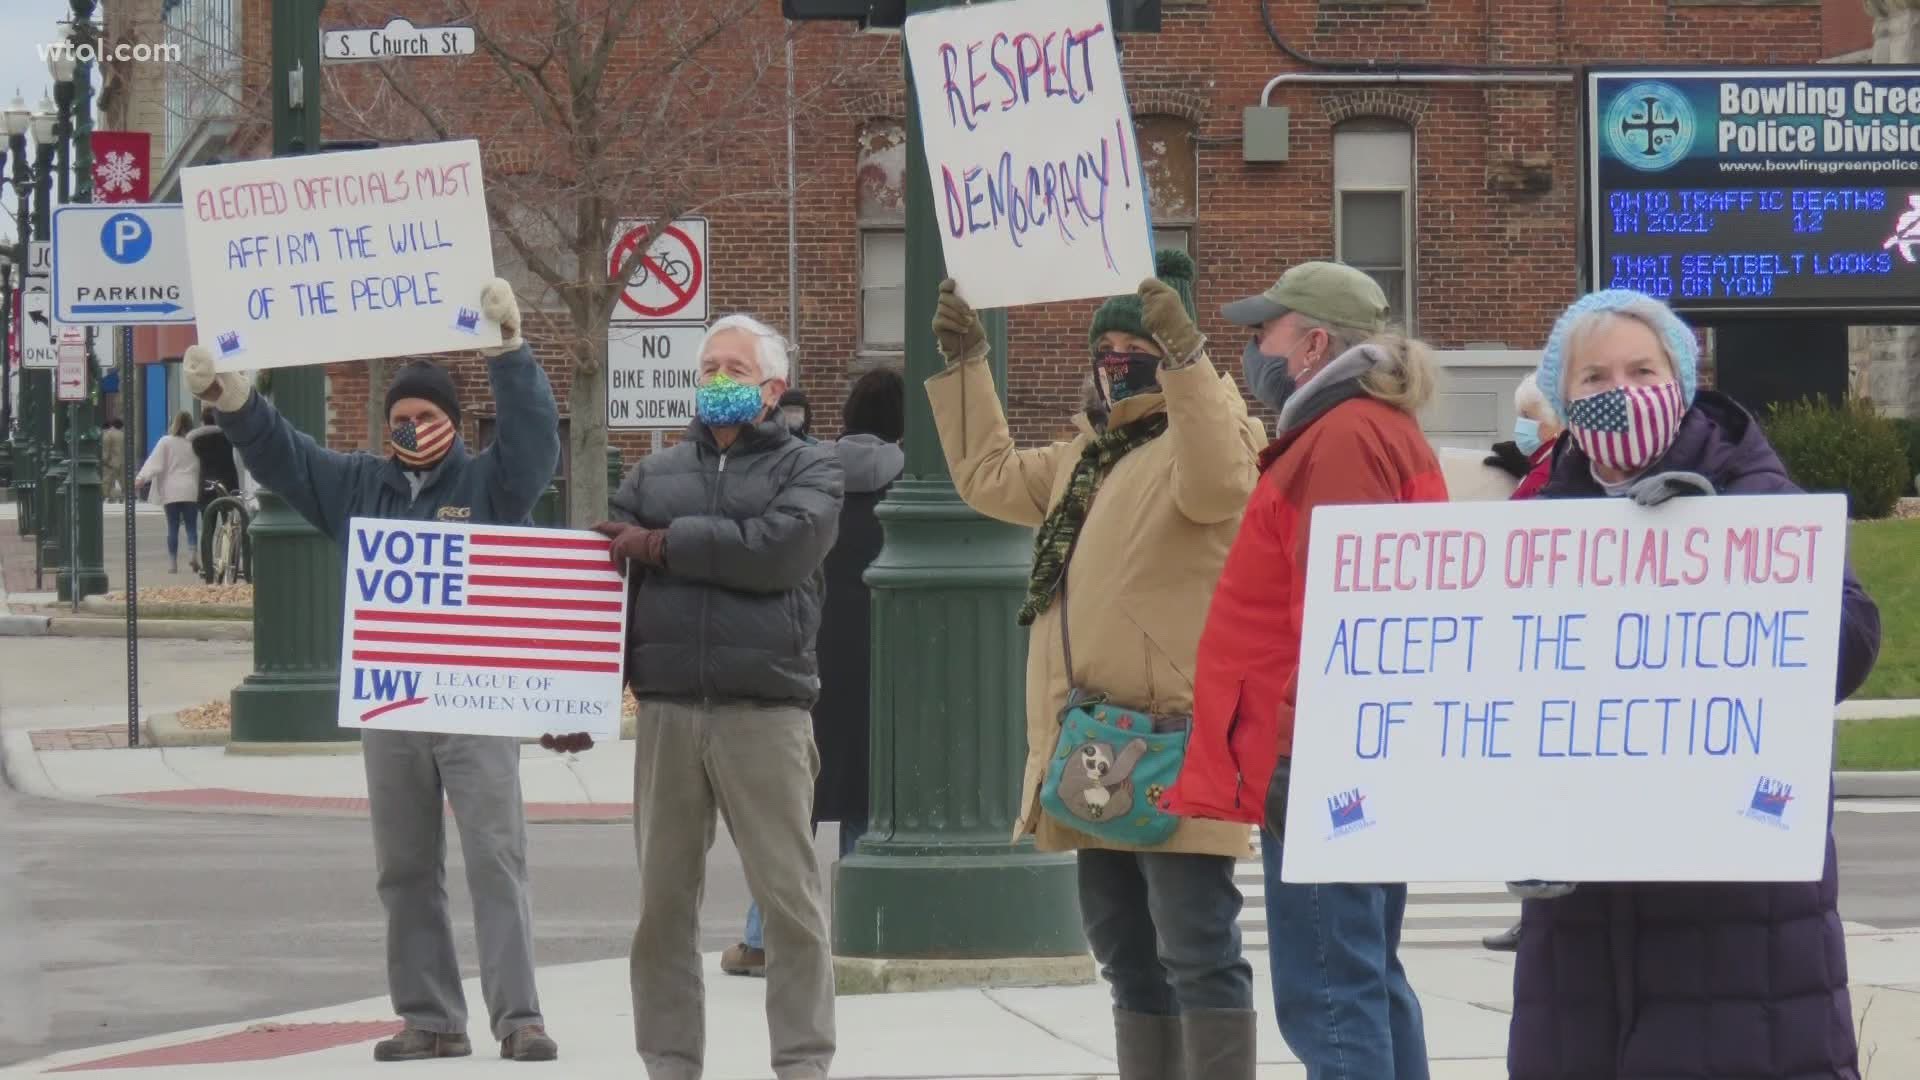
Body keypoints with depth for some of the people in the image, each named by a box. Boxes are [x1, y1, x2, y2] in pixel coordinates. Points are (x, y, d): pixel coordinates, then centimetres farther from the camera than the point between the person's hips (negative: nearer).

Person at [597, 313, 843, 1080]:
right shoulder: (655, 476, 17)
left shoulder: (809, 469, 6)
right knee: (663, 899, 5)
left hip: (766, 711, -3)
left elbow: (779, 549, -13)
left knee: (789, 895, -2)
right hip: (665, 711, 3)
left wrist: (662, 546, -6)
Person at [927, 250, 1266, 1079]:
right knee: (1127, 958, 14)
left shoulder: (1206, 428, -5)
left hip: (1174, 739, -10)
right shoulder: (1089, 453, 23)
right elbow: (991, 477, 35)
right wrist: (965, 365, 30)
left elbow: (1214, 485, -28)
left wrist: (1183, 354, -33)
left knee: (1197, 952, -11)